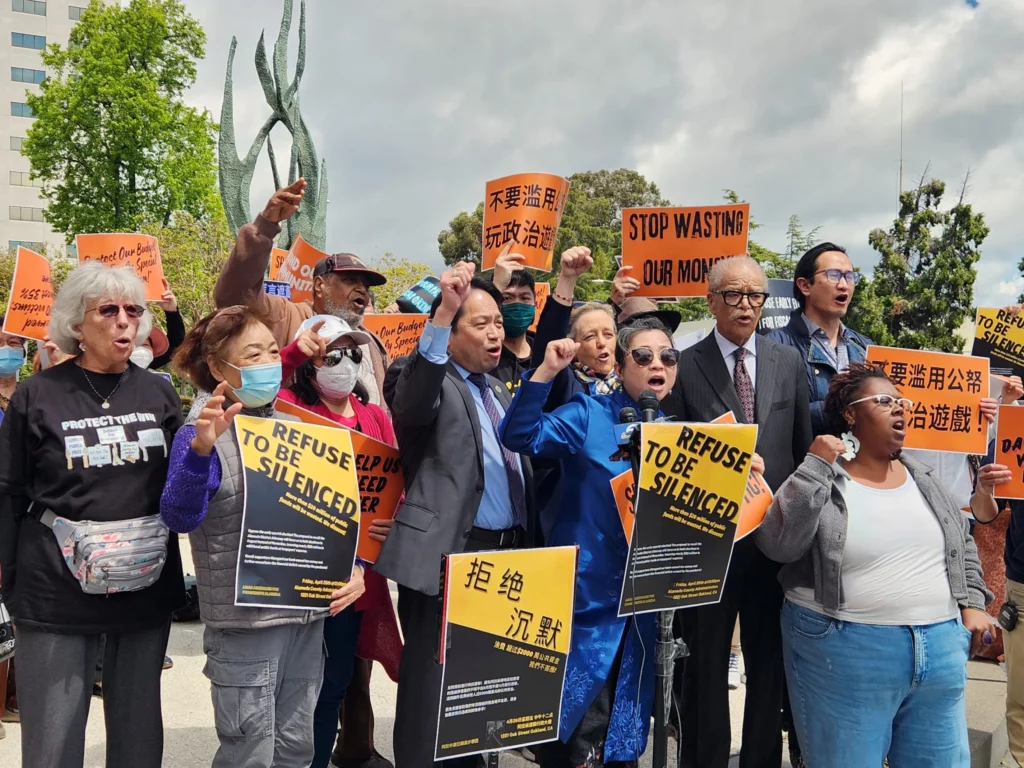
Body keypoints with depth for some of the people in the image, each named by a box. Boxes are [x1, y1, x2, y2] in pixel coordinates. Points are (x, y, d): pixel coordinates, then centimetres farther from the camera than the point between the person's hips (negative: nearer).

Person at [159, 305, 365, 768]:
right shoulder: (203, 435, -9)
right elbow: (179, 518, -25)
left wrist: (353, 568, 0)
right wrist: (201, 449, -39)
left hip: (308, 614, 6)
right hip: (244, 621, -6)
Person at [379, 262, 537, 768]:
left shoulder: (499, 390, 20)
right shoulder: (426, 378, -4)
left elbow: (521, 458, 18)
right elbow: (412, 404, -28)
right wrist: (443, 313, -35)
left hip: (507, 553, 7)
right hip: (446, 555, -7)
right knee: (432, 683, 1)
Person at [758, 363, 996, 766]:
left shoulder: (923, 478, 10)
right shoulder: (817, 481, -7)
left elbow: (963, 543, 21)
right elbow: (777, 544, -20)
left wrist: (972, 603, 9)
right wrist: (816, 465, -19)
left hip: (939, 649, 6)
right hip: (844, 655, -5)